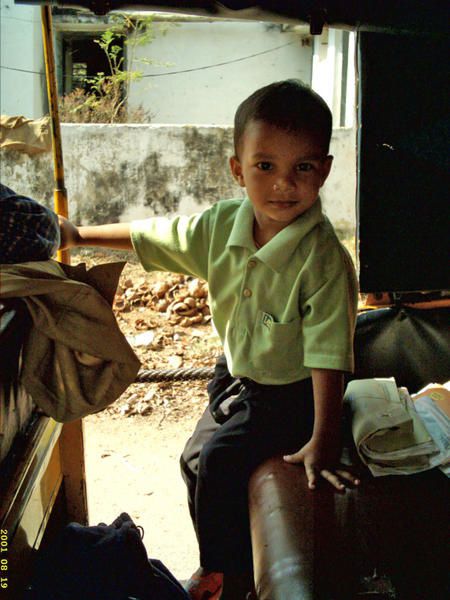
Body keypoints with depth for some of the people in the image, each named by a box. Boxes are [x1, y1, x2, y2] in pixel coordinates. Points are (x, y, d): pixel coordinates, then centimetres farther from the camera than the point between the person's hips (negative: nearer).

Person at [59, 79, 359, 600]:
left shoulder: (324, 259, -30)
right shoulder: (221, 225, -12)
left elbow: (328, 353, -31)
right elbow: (155, 235, 4)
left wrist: (322, 440, -32)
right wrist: (79, 235, 10)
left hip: (290, 391, -7)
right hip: (237, 372, 7)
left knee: (220, 460, -16)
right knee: (195, 459, 15)